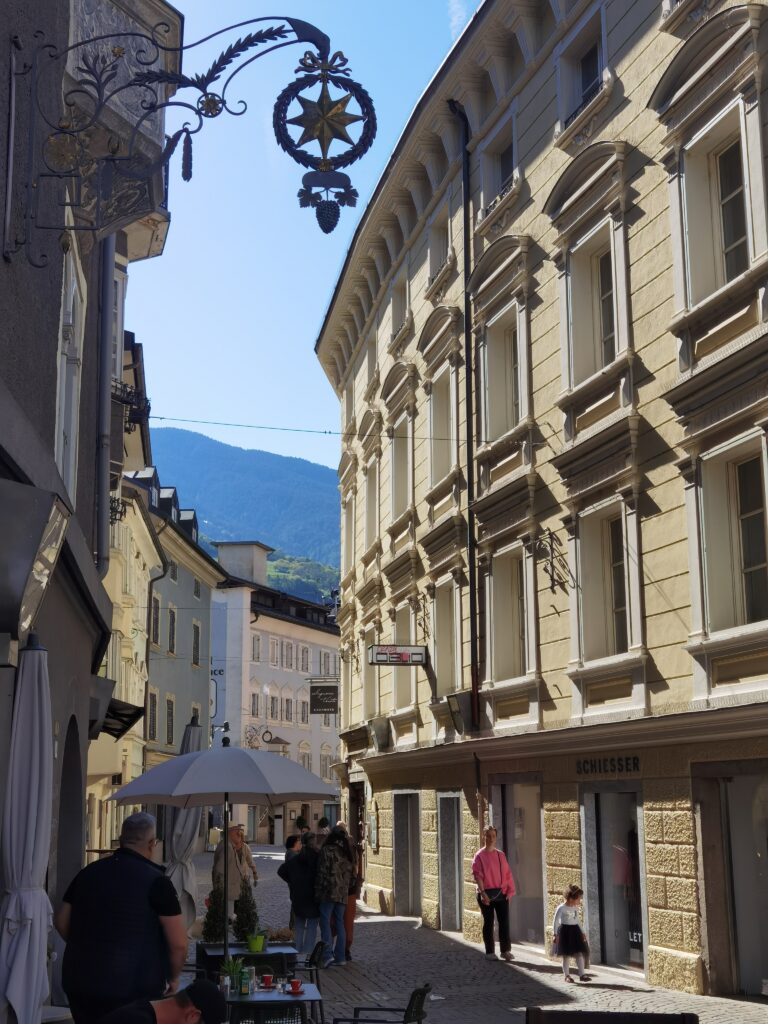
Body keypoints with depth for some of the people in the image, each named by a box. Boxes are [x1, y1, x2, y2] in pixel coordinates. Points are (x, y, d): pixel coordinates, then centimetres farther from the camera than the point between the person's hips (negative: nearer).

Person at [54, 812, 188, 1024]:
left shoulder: (88, 872, 5)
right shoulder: (155, 881, -10)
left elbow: (62, 922, 14)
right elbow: (178, 943, -11)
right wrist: (172, 978, 6)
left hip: (80, 984, 5)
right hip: (134, 990, -5)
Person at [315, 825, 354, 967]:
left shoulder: (327, 850, -6)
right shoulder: (347, 854, 13)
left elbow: (322, 872, -9)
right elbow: (351, 874, 14)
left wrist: (318, 892, -5)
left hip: (329, 892, -6)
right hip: (343, 893, 6)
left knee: (325, 921, -3)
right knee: (340, 923, 11)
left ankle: (328, 954, -15)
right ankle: (340, 957, 10)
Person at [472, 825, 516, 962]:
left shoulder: (500, 855, 9)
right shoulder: (480, 856, -3)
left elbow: (507, 873, 10)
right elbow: (478, 875, -9)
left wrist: (510, 890, 1)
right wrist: (482, 893, -18)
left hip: (501, 893, 4)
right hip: (486, 894, -4)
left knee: (504, 921, 1)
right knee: (488, 922, 2)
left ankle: (505, 950, 10)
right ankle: (489, 952, 10)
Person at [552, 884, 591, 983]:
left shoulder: (576, 908, 8)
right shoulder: (561, 908, -12)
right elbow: (555, 921, -11)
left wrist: (581, 932, 16)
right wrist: (555, 934, -16)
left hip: (575, 930, 6)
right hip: (565, 931, -6)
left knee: (579, 953, 0)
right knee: (566, 954, 1)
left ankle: (582, 974, 2)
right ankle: (566, 975, 11)